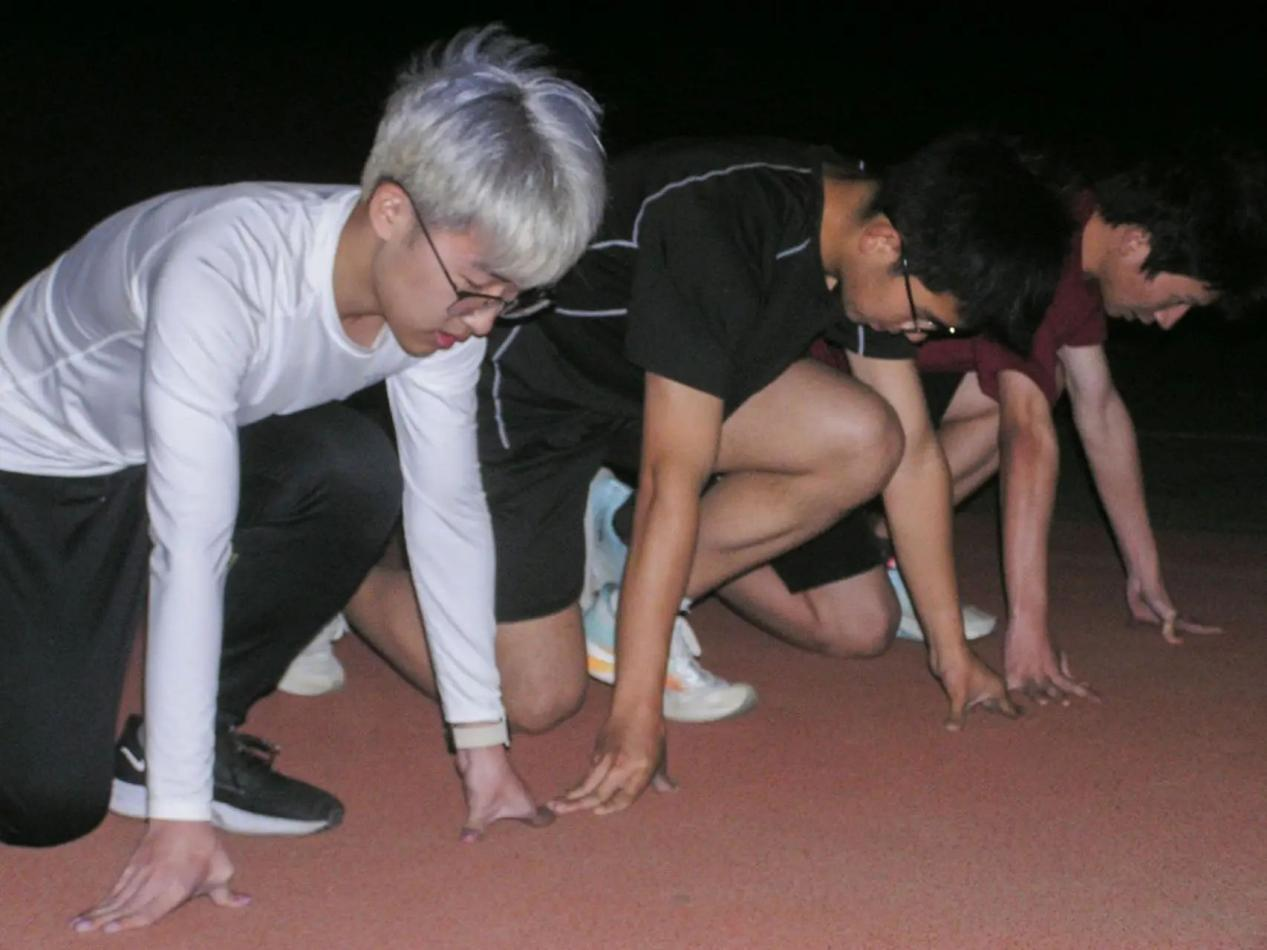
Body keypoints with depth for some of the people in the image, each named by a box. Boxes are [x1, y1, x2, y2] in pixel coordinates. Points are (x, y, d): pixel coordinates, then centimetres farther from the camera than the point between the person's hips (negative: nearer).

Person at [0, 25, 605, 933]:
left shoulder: (438, 286, -20)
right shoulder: (221, 274, -39)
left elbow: (449, 505, -13)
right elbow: (191, 550, -39)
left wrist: (482, 737, -12)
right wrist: (180, 818, -36)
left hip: (197, 438, 6)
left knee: (356, 476, -26)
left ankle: (178, 740, -6)